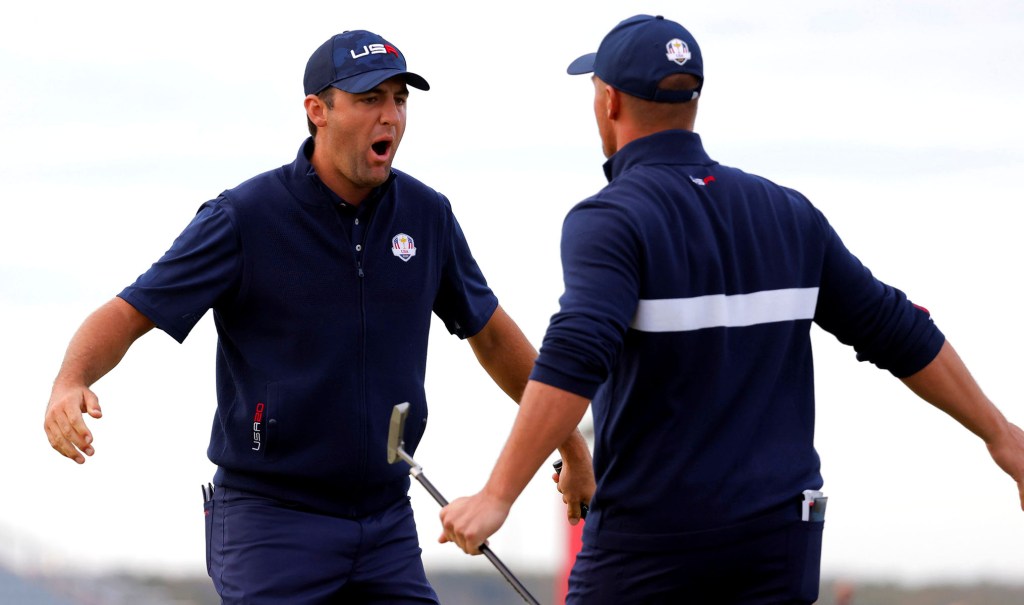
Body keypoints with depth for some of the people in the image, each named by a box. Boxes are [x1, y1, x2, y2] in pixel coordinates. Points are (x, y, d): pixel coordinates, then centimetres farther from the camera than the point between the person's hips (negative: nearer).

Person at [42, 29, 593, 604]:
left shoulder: (427, 216, 5)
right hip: (268, 518, -5)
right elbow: (128, 314, -13)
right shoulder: (245, 217, -10)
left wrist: (569, 440, 25)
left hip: (388, 525, 5)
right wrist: (70, 383, -33)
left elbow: (491, 332, 20)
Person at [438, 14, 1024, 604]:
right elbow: (896, 330, 13)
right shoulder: (789, 214, 9)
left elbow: (574, 361, -25)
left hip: (649, 540, -5)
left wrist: (496, 497, -28)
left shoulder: (610, 219, -10)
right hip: (780, 542, 5)